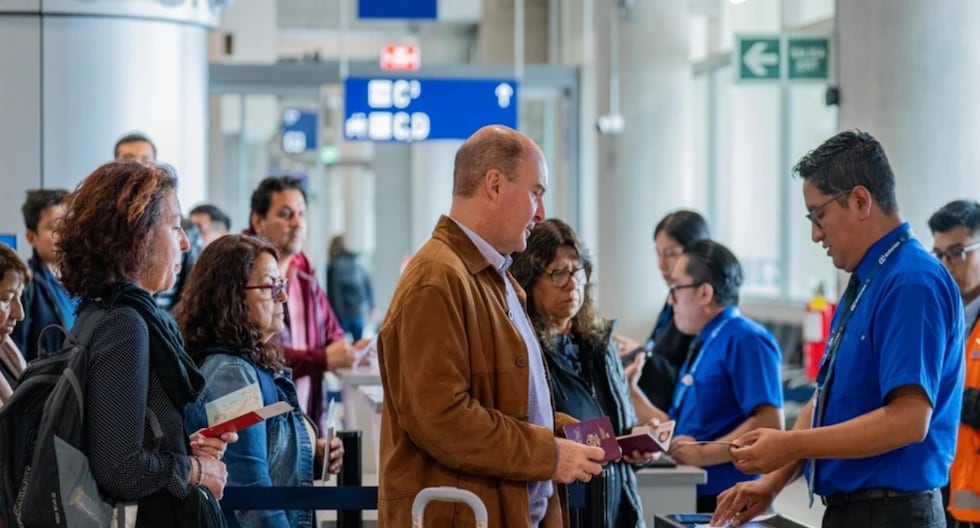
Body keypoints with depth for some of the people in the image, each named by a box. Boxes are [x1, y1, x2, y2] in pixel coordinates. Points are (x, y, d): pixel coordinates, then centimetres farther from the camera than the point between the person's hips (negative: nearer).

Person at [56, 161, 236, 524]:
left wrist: (185, 448, 5)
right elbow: (121, 470, -25)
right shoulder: (124, 326, -19)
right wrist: (195, 469, -10)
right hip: (143, 516, -9)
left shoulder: (101, 314, 9)